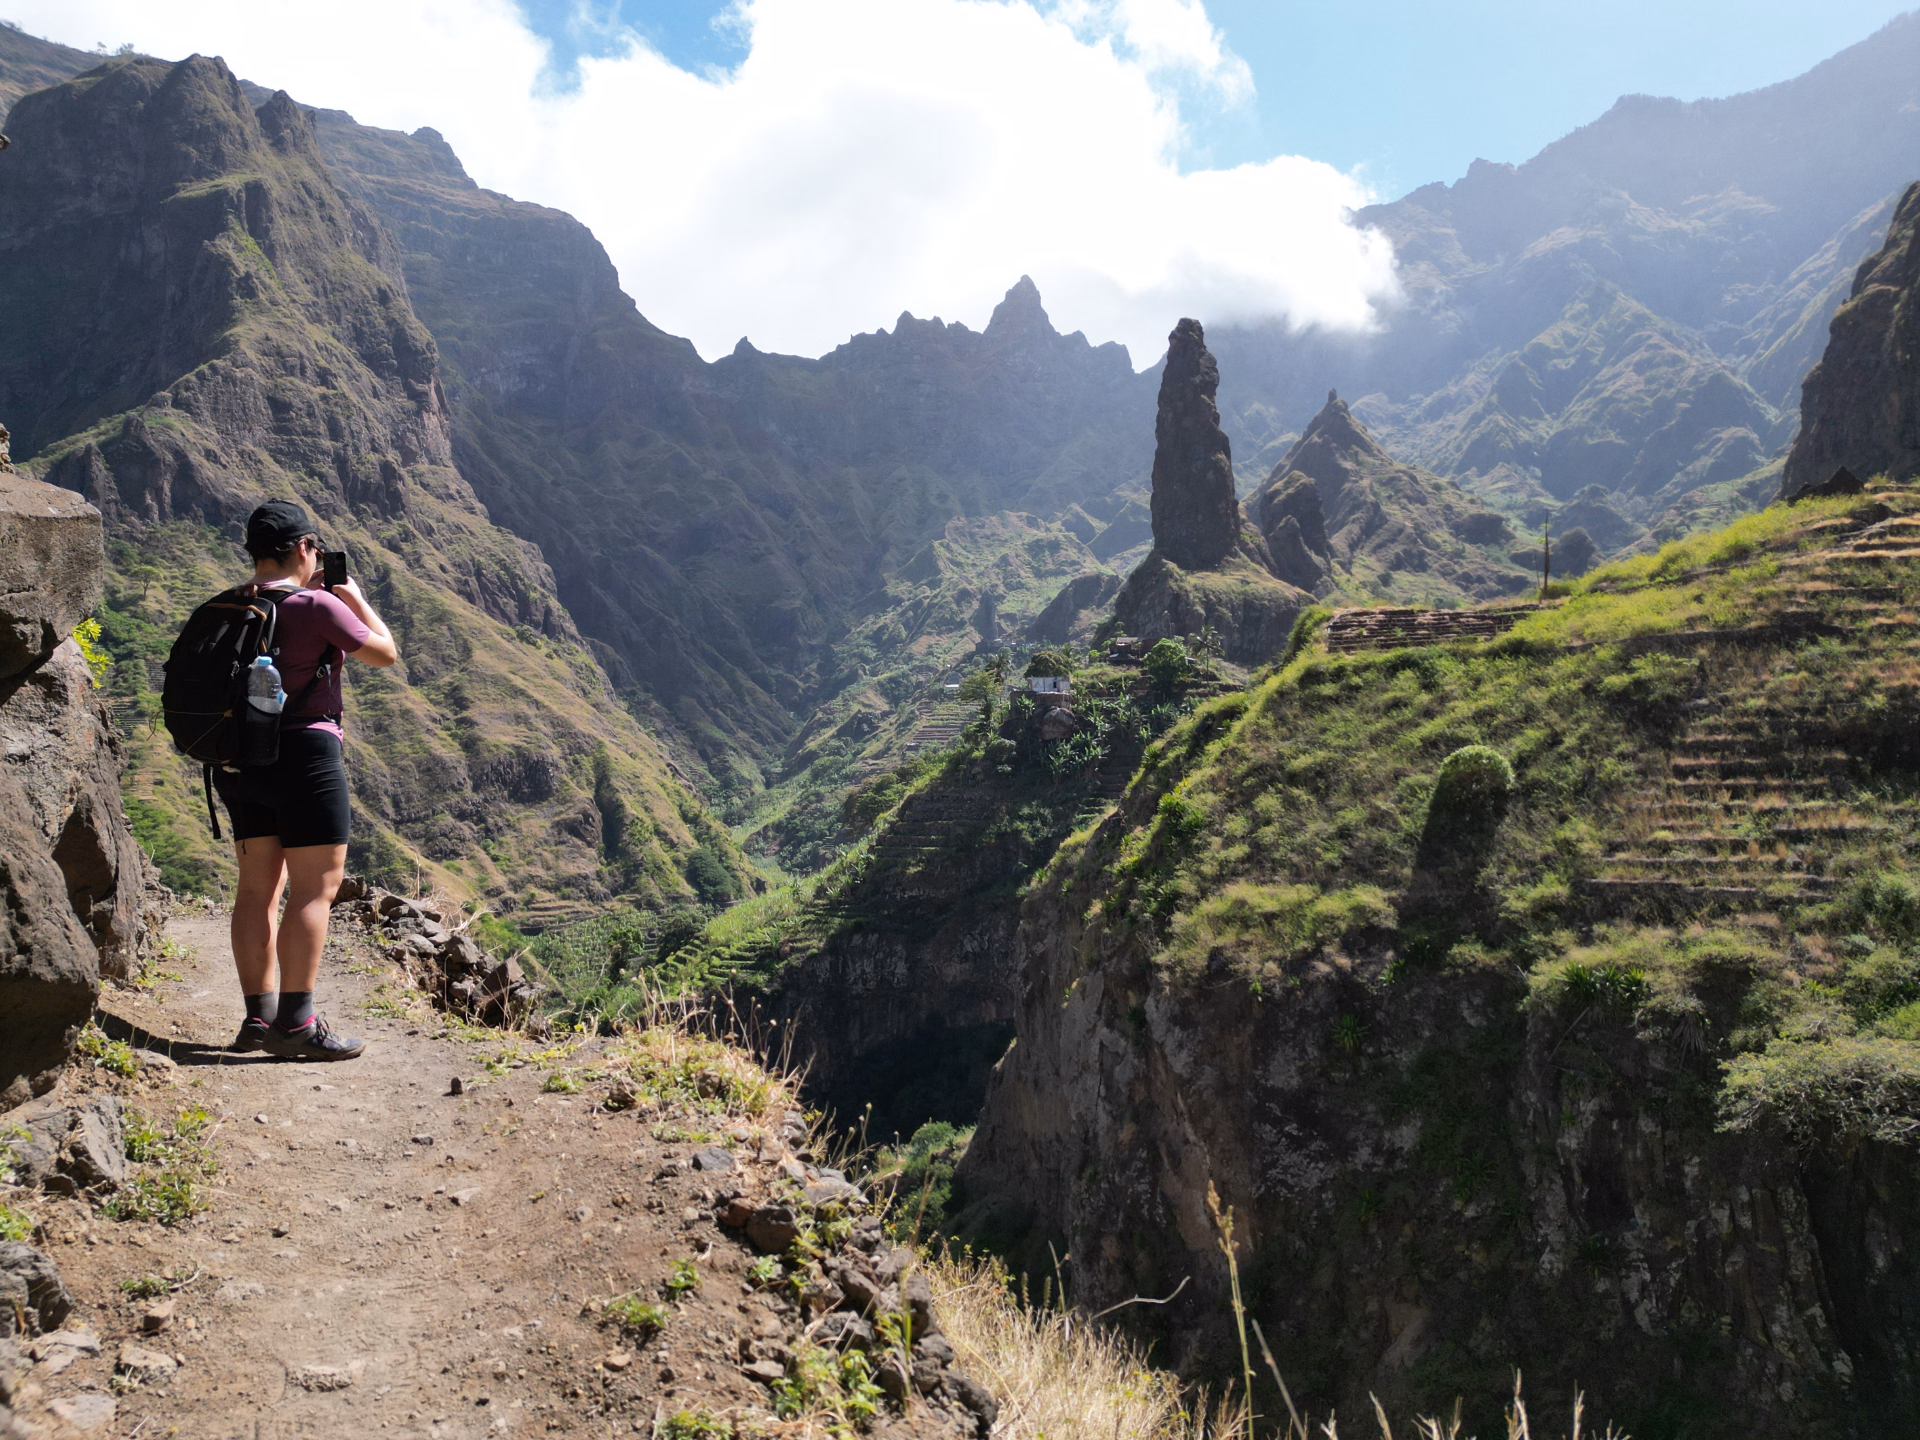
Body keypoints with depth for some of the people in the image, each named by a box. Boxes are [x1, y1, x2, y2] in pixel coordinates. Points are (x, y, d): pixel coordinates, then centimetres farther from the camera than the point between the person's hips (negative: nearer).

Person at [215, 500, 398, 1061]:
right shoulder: (316, 606, -12)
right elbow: (384, 652, -2)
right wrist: (354, 598, 10)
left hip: (241, 759, 8)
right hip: (303, 753, -8)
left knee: (259, 886, 13)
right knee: (316, 887, -4)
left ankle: (259, 1016, 18)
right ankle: (295, 1023, -6)